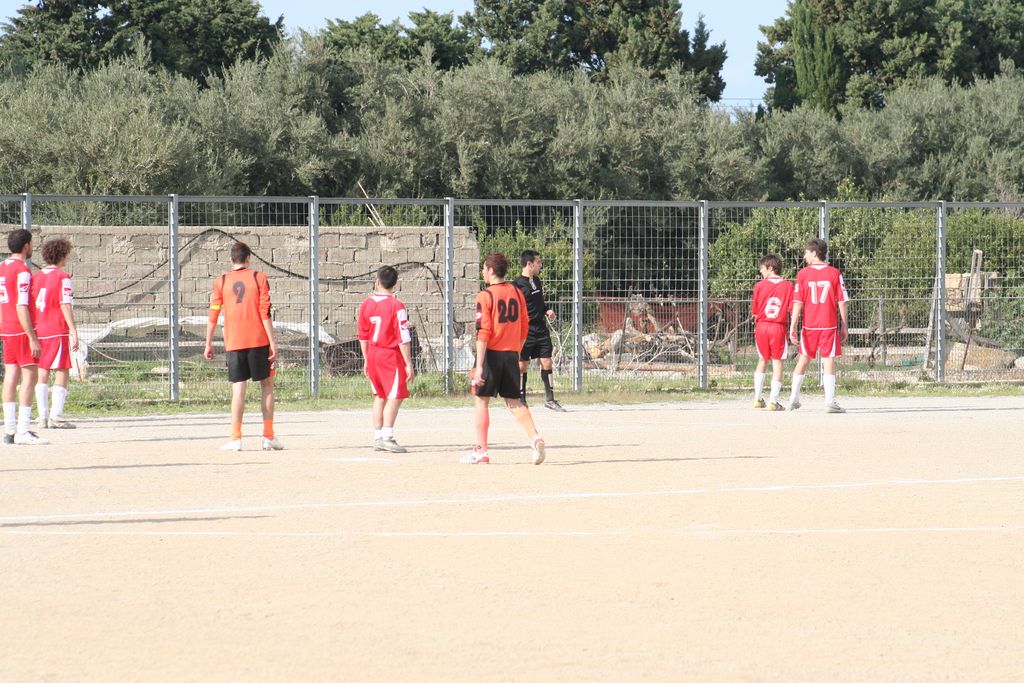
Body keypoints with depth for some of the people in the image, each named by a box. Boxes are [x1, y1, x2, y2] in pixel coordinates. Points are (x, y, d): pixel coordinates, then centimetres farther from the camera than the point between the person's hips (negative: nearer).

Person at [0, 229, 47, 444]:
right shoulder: (22, 271, -14)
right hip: (22, 330, -8)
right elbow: (21, 307, -19)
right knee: (30, 375, -7)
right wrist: (32, 338, -19)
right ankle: (22, 431, -13)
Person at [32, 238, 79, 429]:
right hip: (57, 332, -6)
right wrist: (74, 333, -14)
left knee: (42, 374, 8)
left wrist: (33, 333, 17)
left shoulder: (36, 277, 11)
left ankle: (43, 417, 6)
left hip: (38, 332, 6)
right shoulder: (62, 277, -8)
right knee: (62, 373, -2)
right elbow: (65, 306, -14)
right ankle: (56, 417, -9)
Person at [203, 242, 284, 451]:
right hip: (258, 340, -1)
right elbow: (265, 313, -7)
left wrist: (209, 344, 10)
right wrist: (273, 342, -6)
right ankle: (268, 436, 6)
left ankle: (235, 438, -6)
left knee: (238, 389, 1)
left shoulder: (221, 282, 3)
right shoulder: (259, 278, -1)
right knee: (267, 384, 9)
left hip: (233, 343, 1)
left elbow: (213, 316, 2)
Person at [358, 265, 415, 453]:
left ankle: (378, 438, 17)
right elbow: (403, 338, -15)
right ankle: (387, 437, -16)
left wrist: (366, 360, 20)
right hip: (391, 354, -6)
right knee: (395, 397, -6)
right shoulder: (396, 306, -14)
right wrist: (408, 364, -12)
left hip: (373, 354, 6)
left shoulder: (366, 305, 3)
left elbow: (363, 336, 10)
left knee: (379, 397, 15)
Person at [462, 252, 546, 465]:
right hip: (511, 354, 5)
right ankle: (535, 437, -11)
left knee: (481, 400, 5)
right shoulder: (516, 292, 8)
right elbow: (524, 327, 12)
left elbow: (483, 332, -16)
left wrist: (479, 365, -17)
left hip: (491, 352, -5)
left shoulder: (485, 296, -10)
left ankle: (481, 450, 5)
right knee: (514, 401, 10)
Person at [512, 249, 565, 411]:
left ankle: (550, 399, 11)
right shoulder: (517, 285, -10)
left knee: (546, 363, 4)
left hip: (541, 329, 7)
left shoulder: (537, 281, 13)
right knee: (522, 366, -1)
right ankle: (521, 400, 8)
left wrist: (547, 310, 8)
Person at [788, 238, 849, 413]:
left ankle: (794, 398, 19)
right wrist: (844, 325, 5)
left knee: (803, 359, 15)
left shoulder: (803, 274, -1)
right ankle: (830, 402, -10)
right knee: (829, 361, -2)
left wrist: (793, 327, -3)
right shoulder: (834, 273, -1)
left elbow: (798, 302, -4)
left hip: (809, 326, 1)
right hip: (829, 325, -1)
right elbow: (842, 301, -1)